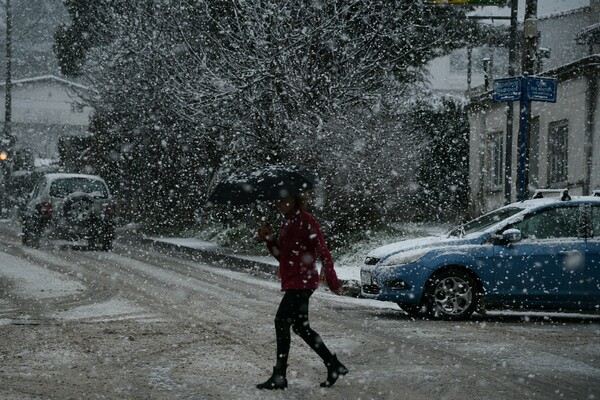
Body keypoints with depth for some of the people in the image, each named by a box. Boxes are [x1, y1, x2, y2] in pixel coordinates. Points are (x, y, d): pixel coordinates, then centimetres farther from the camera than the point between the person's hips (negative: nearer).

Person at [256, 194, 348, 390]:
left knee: (282, 322, -10)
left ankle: (279, 376, -6)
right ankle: (334, 366, 19)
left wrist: (332, 280, -18)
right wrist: (270, 239, 2)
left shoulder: (305, 220, -12)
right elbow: (281, 255, 20)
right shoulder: (287, 223, 15)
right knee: (301, 326, 12)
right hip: (293, 283, 10)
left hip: (302, 282, -10)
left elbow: (323, 250, -16)